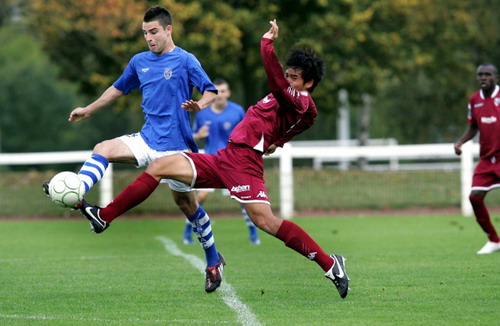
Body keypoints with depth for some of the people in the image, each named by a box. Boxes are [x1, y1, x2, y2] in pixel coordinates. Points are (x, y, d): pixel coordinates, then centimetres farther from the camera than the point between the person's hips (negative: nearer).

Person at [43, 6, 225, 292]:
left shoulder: (185, 61, -8)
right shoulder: (139, 62, 10)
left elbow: (211, 92, -11)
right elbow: (119, 89, 25)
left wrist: (199, 105, -32)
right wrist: (89, 110, 29)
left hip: (175, 145, -5)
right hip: (147, 139, 5)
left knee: (187, 203, 2)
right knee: (103, 150, -17)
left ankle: (214, 261, 17)